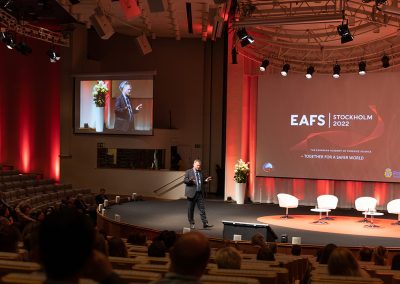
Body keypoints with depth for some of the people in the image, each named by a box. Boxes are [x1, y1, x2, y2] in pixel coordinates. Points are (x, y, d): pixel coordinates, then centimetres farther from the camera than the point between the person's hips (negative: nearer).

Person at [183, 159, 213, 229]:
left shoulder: (200, 172, 14)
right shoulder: (188, 172, -1)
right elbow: (184, 180, -7)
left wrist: (206, 180, 2)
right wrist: (190, 180, -26)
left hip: (199, 193, 4)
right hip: (191, 193, -4)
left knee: (202, 209, 1)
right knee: (190, 210, 3)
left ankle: (205, 223, 0)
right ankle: (192, 224, 13)